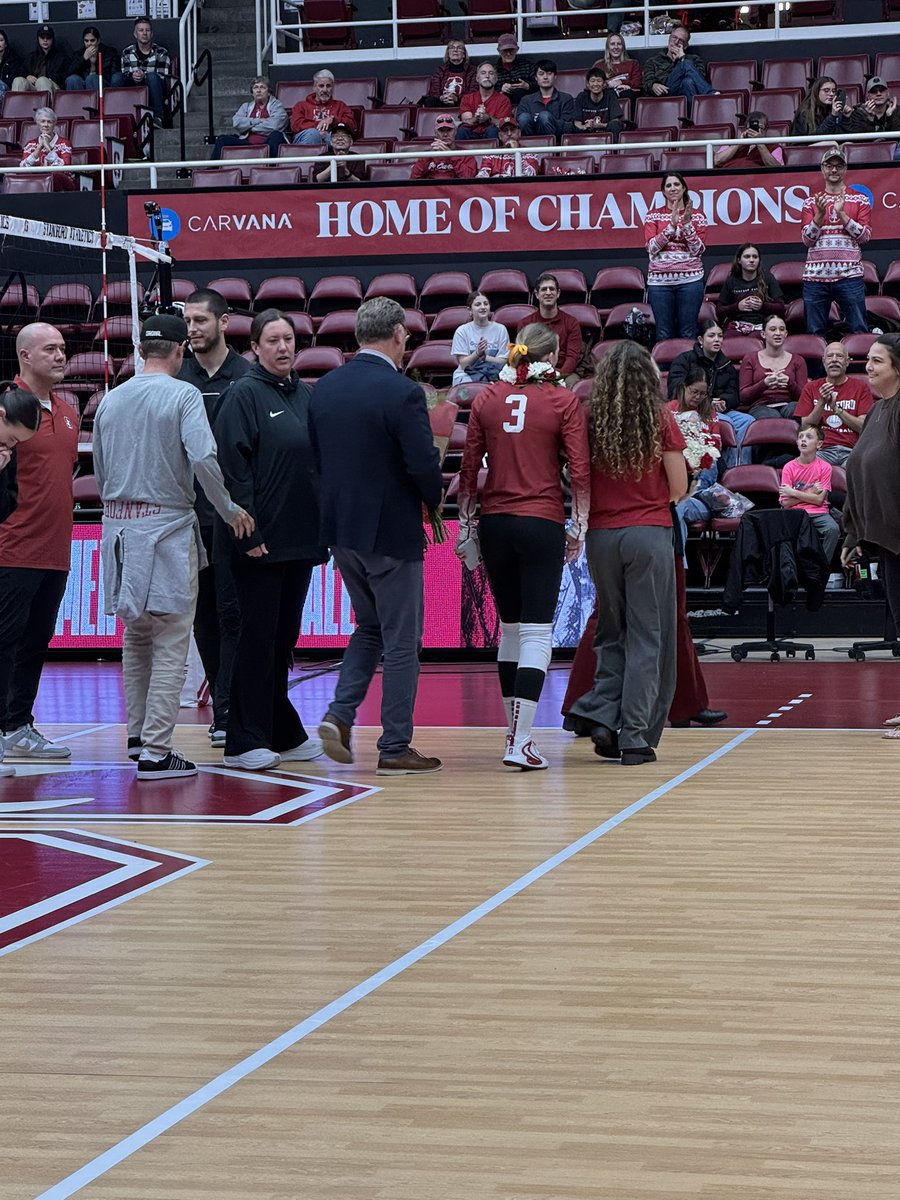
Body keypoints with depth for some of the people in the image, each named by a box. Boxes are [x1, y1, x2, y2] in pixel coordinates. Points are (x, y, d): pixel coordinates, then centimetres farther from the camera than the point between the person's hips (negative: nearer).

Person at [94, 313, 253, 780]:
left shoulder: (110, 400, 9)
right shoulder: (183, 395, -7)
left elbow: (99, 472, 15)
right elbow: (203, 458, -20)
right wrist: (229, 510, -8)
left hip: (119, 524, 6)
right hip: (167, 523, -6)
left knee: (135, 636, 19)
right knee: (170, 644, -3)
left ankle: (137, 735, 24)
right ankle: (156, 751, -7)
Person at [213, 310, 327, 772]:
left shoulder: (305, 396, 14)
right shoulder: (244, 395, -7)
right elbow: (233, 468, -13)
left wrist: (323, 526, 14)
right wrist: (248, 533, -18)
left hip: (301, 540, 7)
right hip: (261, 542, -7)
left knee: (284, 638, 13)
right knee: (258, 638, -4)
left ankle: (284, 734, 20)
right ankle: (244, 743, 1)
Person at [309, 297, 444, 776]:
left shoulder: (324, 388, 3)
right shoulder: (402, 393, -17)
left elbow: (315, 455, 8)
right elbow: (424, 464, -19)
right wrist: (433, 502, 1)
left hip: (340, 529, 6)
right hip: (391, 532, -6)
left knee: (369, 626, 23)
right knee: (401, 641, 4)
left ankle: (339, 714, 7)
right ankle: (395, 748, 8)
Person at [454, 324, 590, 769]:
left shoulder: (486, 399, 5)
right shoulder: (564, 402, -4)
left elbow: (469, 468, 6)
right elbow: (580, 472, -7)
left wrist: (465, 523, 14)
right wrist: (578, 527, 2)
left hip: (495, 523, 4)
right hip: (542, 523, -4)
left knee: (509, 628, 16)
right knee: (537, 632, -3)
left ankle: (515, 731, 23)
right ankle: (520, 742, -12)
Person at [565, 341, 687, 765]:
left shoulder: (591, 421, 0)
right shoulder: (660, 422, -5)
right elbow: (679, 488, -2)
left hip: (601, 535, 2)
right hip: (649, 534, -2)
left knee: (611, 631, 17)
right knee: (647, 635, 4)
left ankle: (603, 716, 3)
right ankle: (635, 736, 2)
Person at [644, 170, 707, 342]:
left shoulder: (697, 216, 7)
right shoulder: (653, 215, 7)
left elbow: (697, 250, -1)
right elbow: (652, 248, -4)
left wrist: (687, 224, -11)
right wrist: (671, 225, -13)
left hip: (690, 279, 0)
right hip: (660, 280, 0)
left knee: (688, 333, 0)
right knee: (664, 334, 1)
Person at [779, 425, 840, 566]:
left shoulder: (824, 467, 2)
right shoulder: (789, 467, 4)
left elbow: (819, 499, -5)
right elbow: (785, 502, -1)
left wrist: (793, 492, -6)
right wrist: (810, 493, -6)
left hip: (818, 513, 0)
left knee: (833, 529, -30)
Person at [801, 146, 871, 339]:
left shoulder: (859, 200, 9)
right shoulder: (811, 202, 12)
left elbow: (864, 236, 0)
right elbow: (807, 239, 4)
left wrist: (842, 214, -10)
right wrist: (820, 213, -9)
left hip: (849, 275, -1)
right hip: (816, 276, 1)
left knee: (859, 332, -5)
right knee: (814, 334, 3)